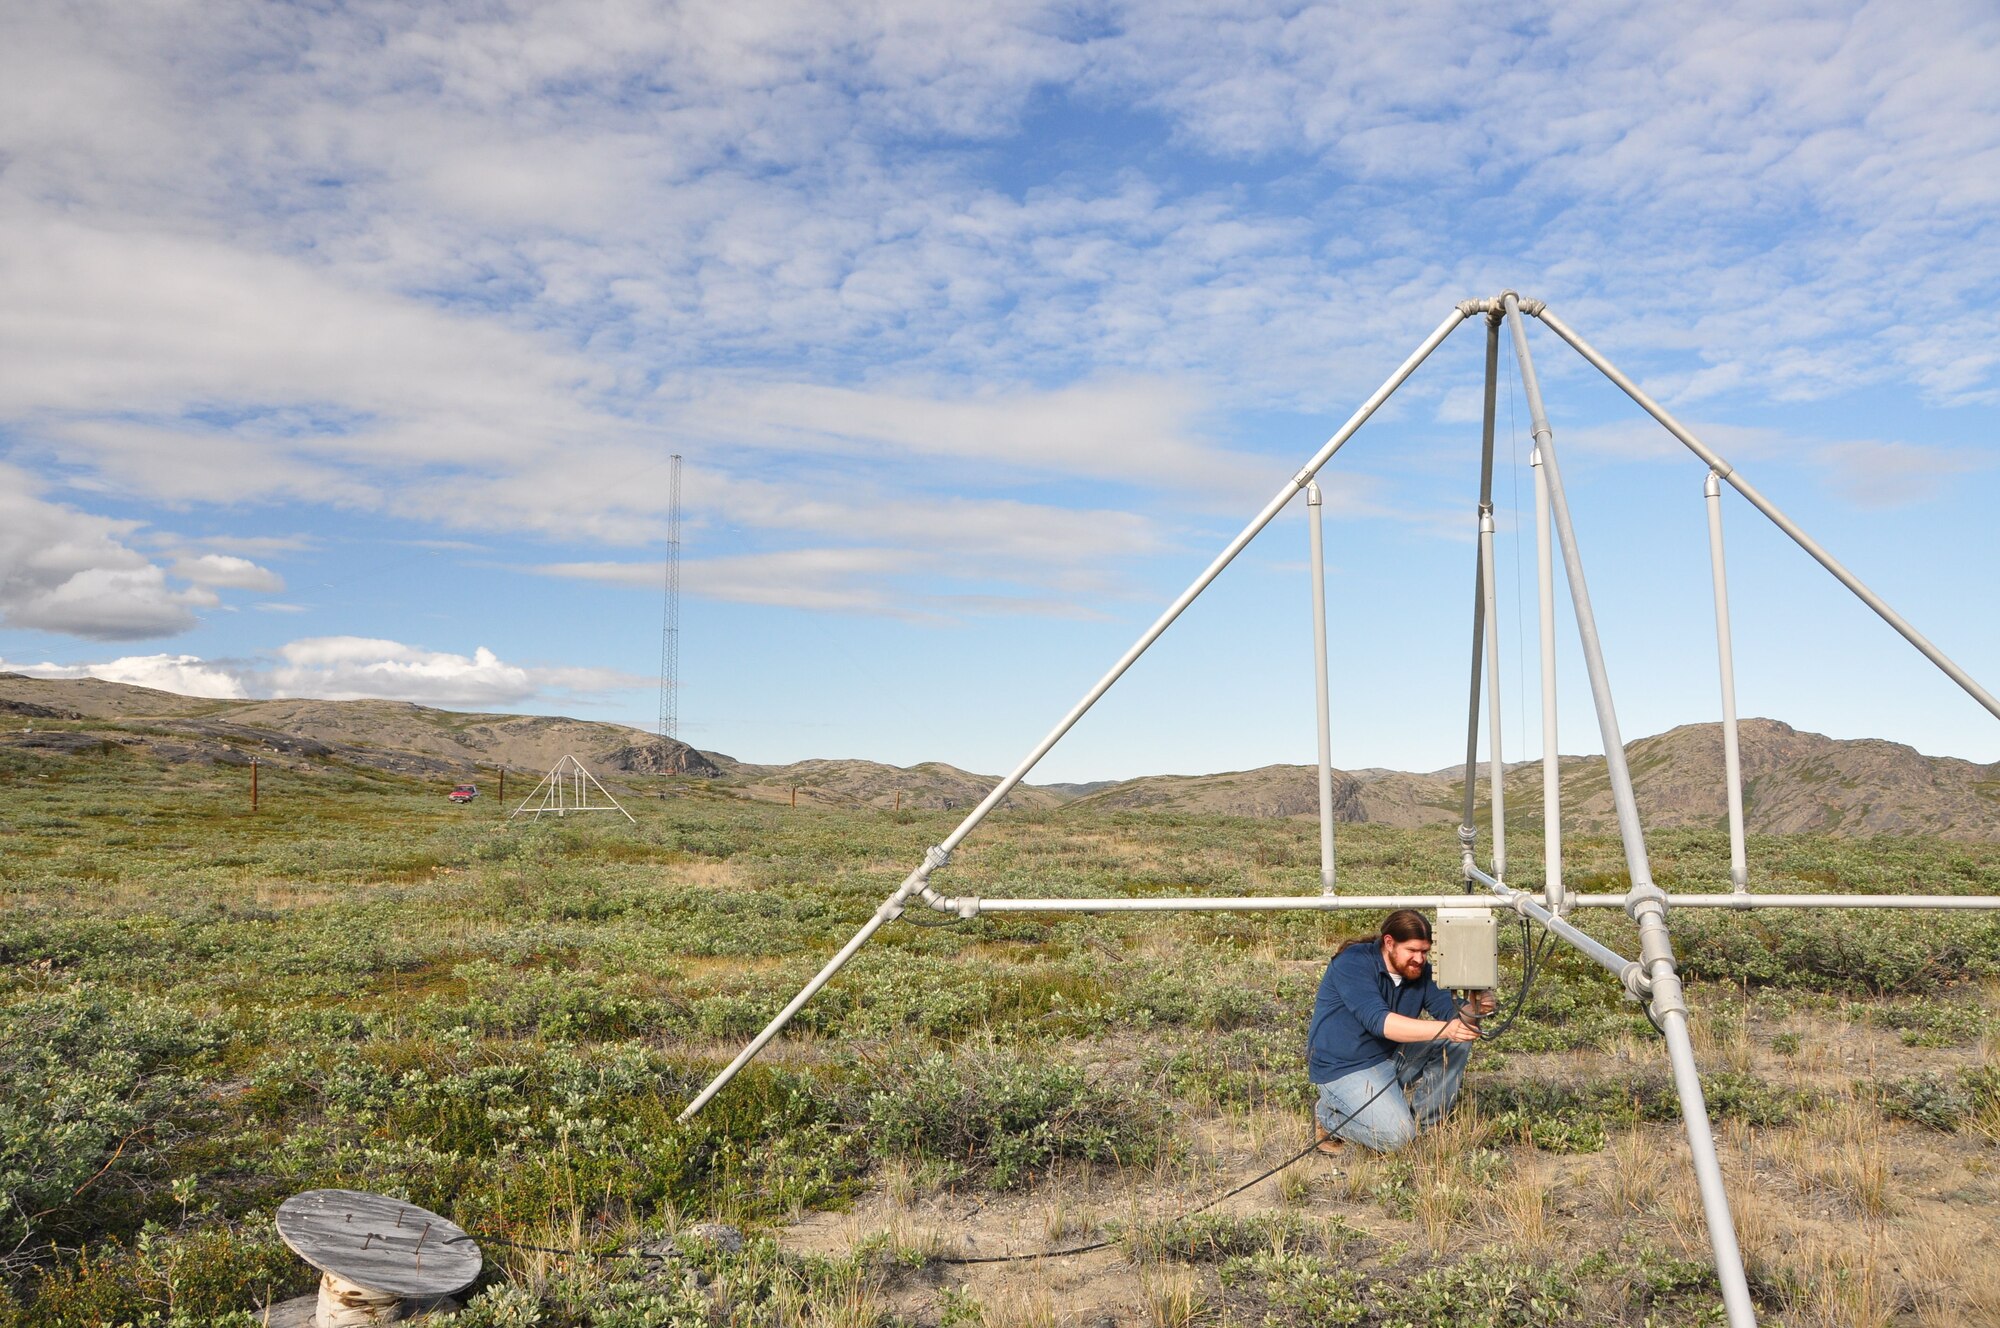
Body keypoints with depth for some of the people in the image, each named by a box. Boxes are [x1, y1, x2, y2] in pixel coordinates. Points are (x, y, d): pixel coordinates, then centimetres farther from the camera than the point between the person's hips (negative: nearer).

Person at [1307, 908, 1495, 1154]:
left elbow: (1451, 1013, -8)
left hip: (1393, 1056, 8)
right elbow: (1379, 1021, -35)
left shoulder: (1420, 970, 0)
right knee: (1396, 1135, -26)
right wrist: (1444, 1029, -45)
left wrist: (1473, 1009, -32)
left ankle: (1424, 1118, 5)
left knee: (1460, 1037, -6)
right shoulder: (1354, 963, -23)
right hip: (1345, 1069, -7)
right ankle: (1327, 1116, 2)